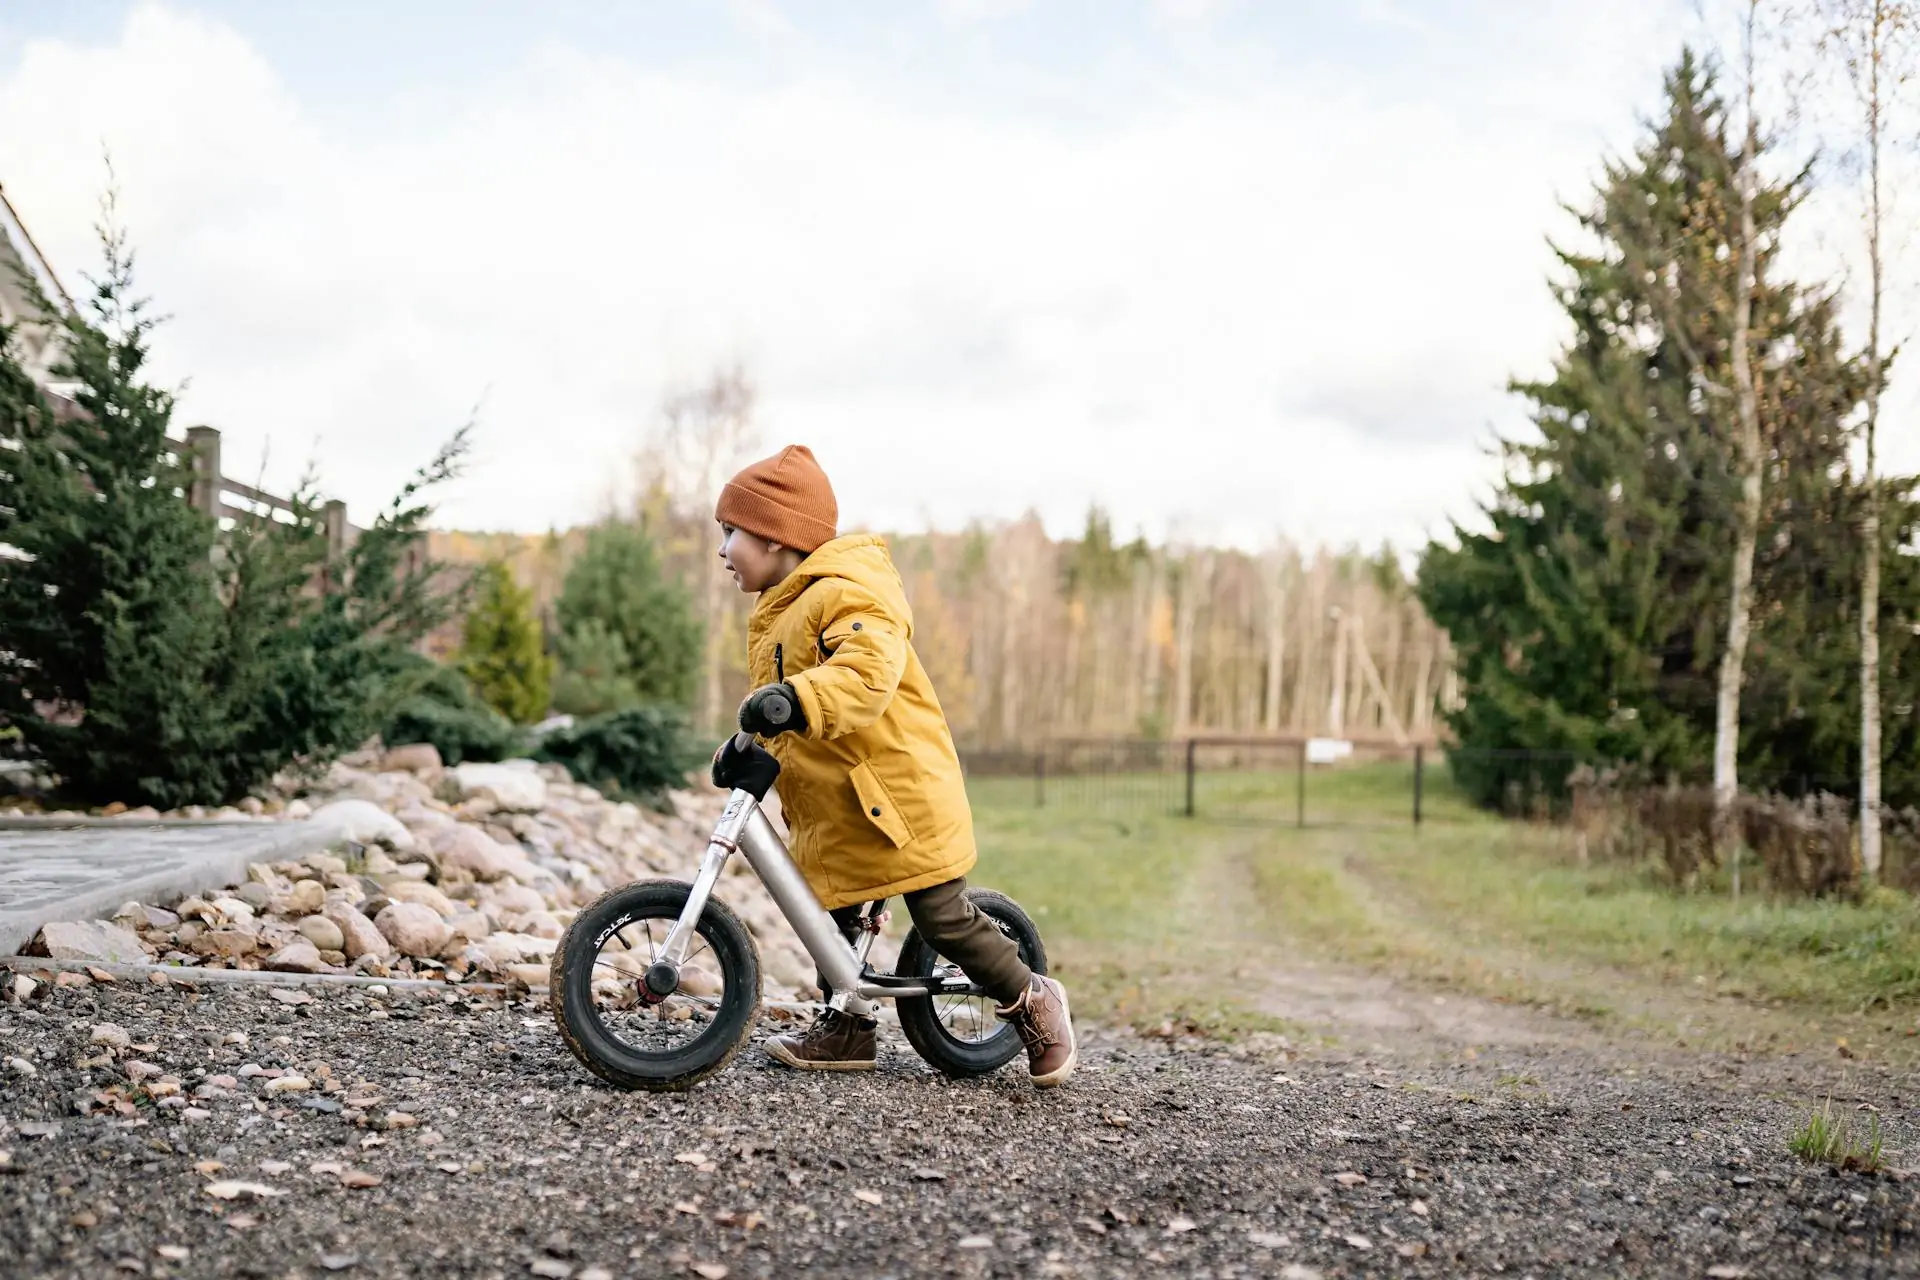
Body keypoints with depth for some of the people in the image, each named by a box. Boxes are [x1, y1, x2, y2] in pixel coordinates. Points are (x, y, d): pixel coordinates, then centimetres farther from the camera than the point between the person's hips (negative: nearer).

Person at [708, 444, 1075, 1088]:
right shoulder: (776, 610, 16)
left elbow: (868, 669, -36)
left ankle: (1033, 1001, 14)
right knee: (825, 914, 12)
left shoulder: (846, 592, -17)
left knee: (942, 917, -4)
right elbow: (782, 712, 24)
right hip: (829, 808, 10)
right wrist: (745, 746, 6)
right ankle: (846, 1025, 26)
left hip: (899, 791, -10)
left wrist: (797, 701, -50)